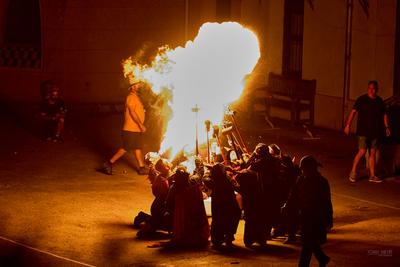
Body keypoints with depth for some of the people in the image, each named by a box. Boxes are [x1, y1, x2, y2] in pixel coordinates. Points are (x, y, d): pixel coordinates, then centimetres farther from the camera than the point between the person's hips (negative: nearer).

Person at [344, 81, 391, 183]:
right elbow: (353, 112, -7)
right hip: (364, 131, -5)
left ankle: (372, 176, 11)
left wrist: (387, 127, 7)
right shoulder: (362, 99, -5)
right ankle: (353, 172, 2)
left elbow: (384, 115, 15)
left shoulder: (379, 101, 9)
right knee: (362, 151, -12)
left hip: (376, 131, 5)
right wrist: (348, 125, -14)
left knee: (373, 153, 6)